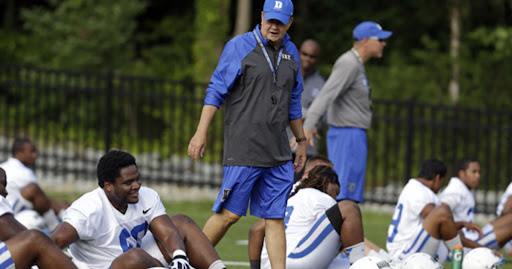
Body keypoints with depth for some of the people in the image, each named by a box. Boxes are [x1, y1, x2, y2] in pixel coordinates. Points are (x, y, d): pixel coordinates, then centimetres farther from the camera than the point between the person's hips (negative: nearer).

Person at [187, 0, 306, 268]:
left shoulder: (290, 52, 15)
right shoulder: (239, 47, -2)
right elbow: (216, 91, -4)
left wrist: (301, 141, 26)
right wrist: (201, 132, -10)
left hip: (279, 154, 5)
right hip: (243, 150, -5)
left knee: (275, 217, 1)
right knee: (230, 213, -6)